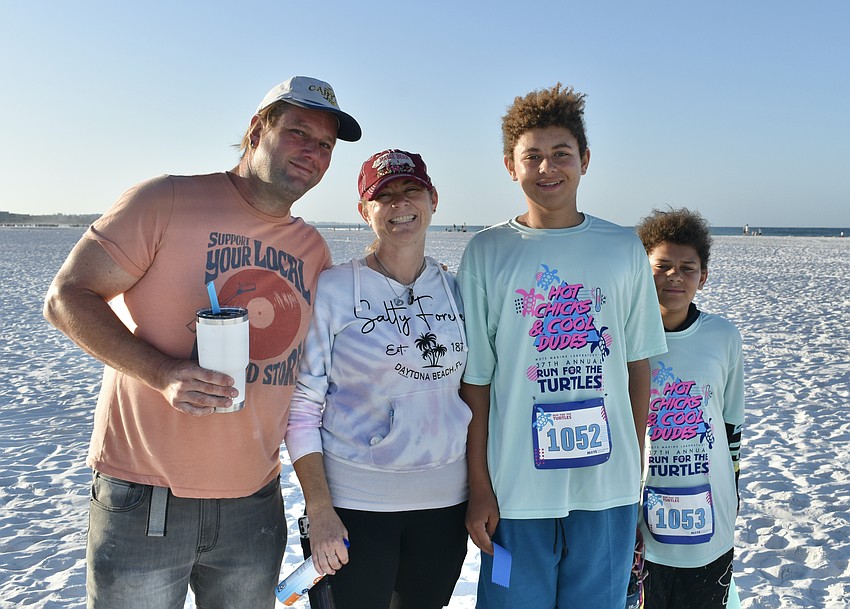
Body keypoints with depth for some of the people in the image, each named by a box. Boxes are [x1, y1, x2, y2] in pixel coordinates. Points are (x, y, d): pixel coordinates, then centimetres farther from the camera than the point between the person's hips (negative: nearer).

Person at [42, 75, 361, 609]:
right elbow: (67, 298, -10)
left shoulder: (314, 250, 8)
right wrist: (162, 373, -24)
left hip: (254, 502, 5)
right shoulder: (167, 200, -8)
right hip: (144, 499, -5)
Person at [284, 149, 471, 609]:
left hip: (444, 500, 4)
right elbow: (301, 407, -7)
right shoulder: (332, 290, -7)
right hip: (354, 502, -3)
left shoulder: (456, 291, 5)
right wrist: (319, 510, -12)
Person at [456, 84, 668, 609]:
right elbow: (475, 380, -3)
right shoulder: (487, 253, -2)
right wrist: (479, 486, -5)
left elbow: (638, 368, 6)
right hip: (516, 489, -1)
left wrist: (636, 471, 5)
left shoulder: (624, 249, 3)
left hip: (609, 488, 2)